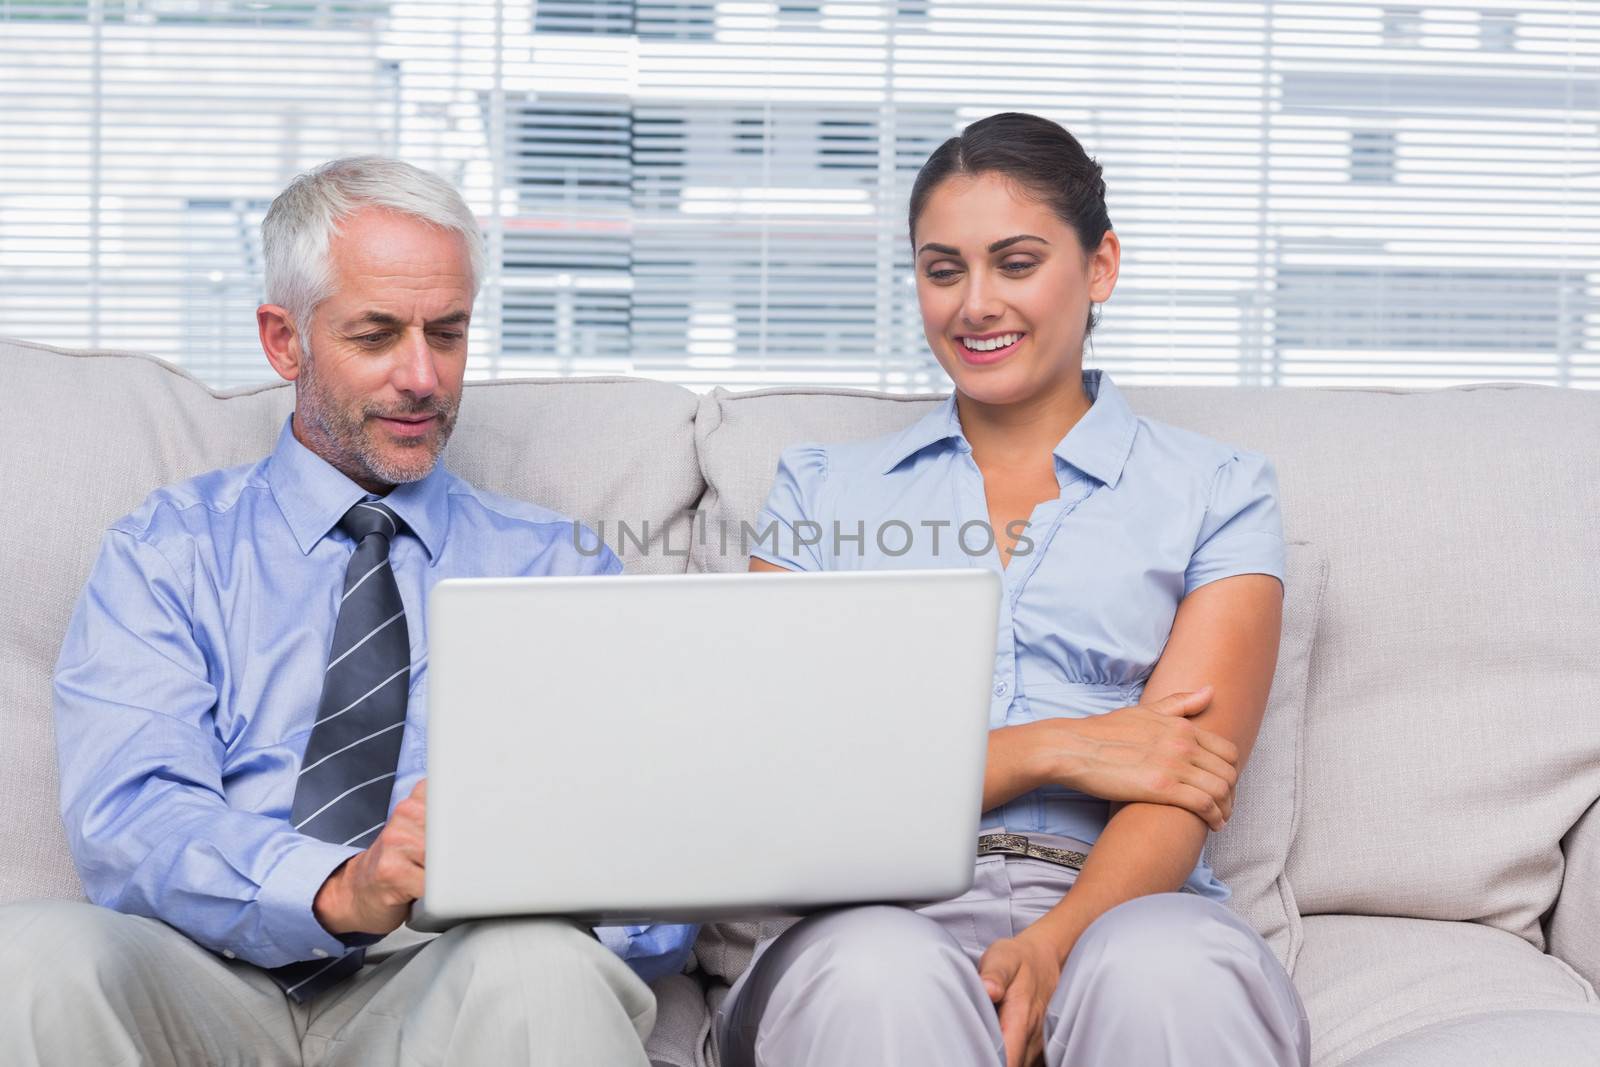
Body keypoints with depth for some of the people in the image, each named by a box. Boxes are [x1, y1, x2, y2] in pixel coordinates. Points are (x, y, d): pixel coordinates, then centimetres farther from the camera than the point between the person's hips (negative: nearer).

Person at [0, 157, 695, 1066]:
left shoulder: (557, 566, 18)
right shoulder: (165, 555, 14)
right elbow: (128, 821, -5)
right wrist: (340, 887, -26)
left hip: (448, 990, -1)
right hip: (215, 985, 1)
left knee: (537, 964, -36)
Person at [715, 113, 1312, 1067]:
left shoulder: (1216, 493, 16)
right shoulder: (822, 489, 20)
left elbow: (1181, 786, 1)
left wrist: (1050, 949, -20)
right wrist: (1055, 750, -6)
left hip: (1116, 909, -1)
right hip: (884, 907, 1)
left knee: (1171, 972, -37)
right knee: (878, 976, -37)